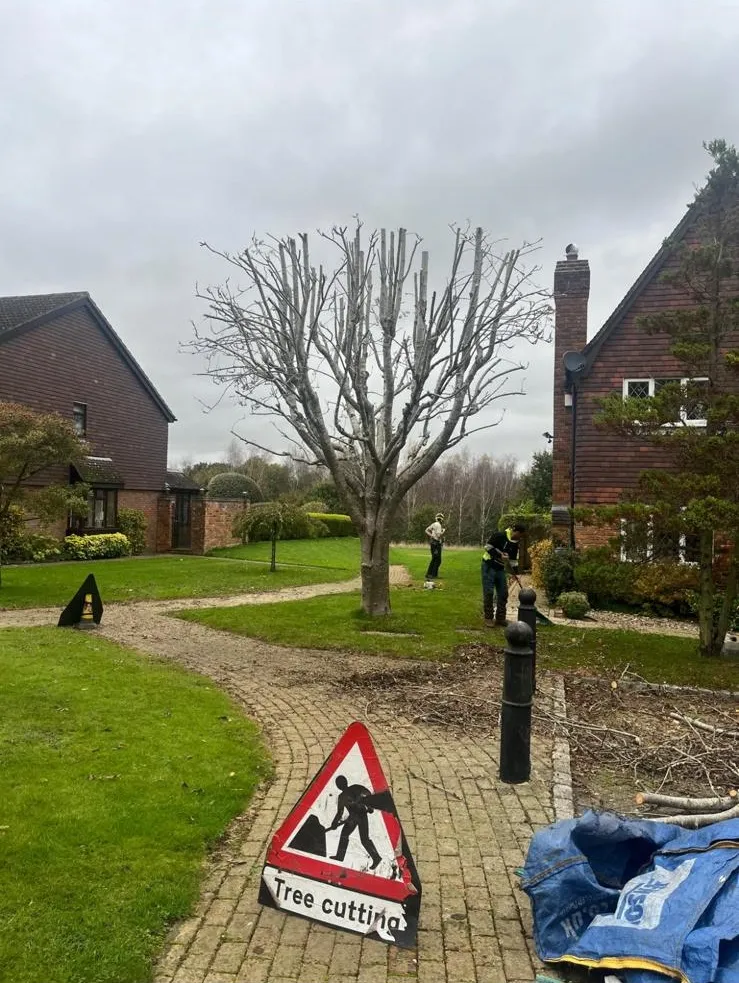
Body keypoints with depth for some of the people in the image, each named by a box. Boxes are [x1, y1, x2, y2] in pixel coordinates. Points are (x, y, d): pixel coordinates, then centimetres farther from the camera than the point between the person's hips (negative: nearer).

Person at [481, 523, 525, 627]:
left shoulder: (515, 544, 7)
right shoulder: (499, 536, -16)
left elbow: (513, 560, 13)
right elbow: (488, 546, -17)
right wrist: (499, 555, -22)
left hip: (500, 568, 7)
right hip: (489, 566, -7)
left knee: (503, 593, 8)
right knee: (489, 593, -5)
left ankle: (500, 618, 19)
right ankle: (488, 618, 5)